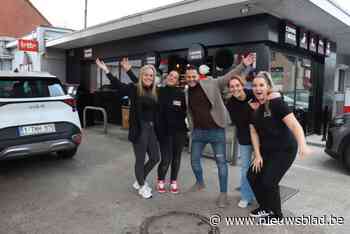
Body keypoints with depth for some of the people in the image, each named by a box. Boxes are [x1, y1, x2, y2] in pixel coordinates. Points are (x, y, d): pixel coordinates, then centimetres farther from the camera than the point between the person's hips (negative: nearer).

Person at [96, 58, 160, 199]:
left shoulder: (154, 92, 9)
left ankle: (139, 181, 35)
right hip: (139, 129, -6)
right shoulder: (134, 88, -6)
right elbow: (118, 86, -19)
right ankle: (142, 186, 28)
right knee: (140, 159, 6)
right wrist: (106, 71, -28)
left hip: (152, 129, 6)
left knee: (155, 158, 13)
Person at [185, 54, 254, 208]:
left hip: (216, 130, -4)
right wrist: (191, 128, 9)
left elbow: (229, 76, -9)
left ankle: (223, 193, 14)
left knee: (221, 162, 1)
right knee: (194, 160, 14)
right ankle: (200, 182, 40)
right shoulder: (186, 93, 7)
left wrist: (244, 65, -21)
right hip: (198, 131, 4)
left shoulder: (212, 84, -4)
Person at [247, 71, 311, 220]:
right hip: (267, 150, 7)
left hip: (285, 149, -7)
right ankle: (265, 207, 27)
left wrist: (302, 145, -43)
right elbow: (254, 132, 1)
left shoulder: (277, 103, -20)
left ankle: (276, 214, 16)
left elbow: (295, 125, -28)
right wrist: (257, 155, -3)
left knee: (269, 181, -11)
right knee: (252, 176, 3)